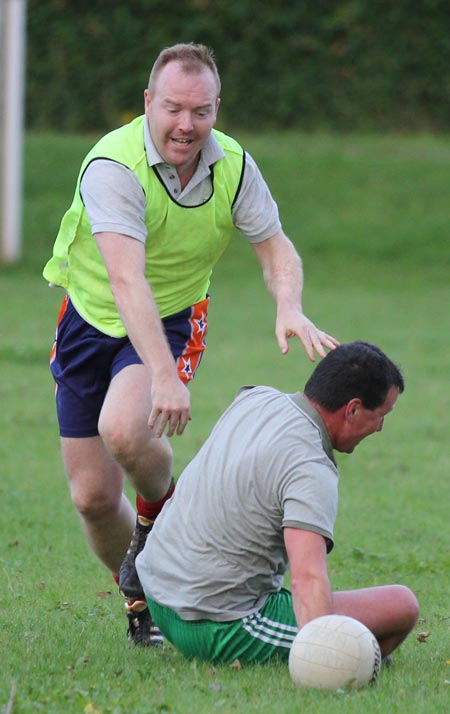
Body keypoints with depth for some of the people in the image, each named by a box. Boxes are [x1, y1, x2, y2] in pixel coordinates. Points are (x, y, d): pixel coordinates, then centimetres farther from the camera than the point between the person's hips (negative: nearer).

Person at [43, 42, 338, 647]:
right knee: (93, 496, -1)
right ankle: (138, 600, 28)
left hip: (174, 321, 1)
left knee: (124, 430, -30)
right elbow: (126, 279, -39)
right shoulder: (112, 167, -28)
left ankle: (160, 511, 4)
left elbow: (275, 247, -1)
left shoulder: (234, 166, -13)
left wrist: (290, 309, -25)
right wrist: (163, 375, -50)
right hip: (92, 320, -1)